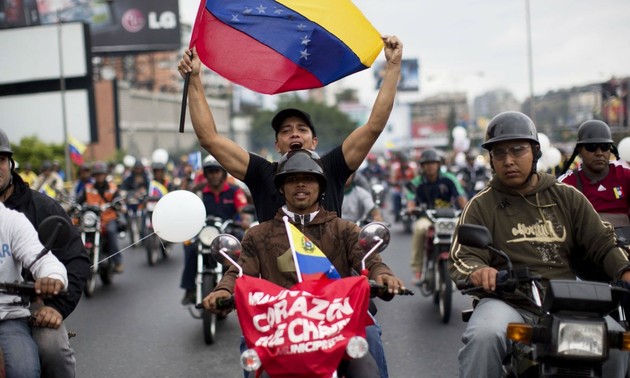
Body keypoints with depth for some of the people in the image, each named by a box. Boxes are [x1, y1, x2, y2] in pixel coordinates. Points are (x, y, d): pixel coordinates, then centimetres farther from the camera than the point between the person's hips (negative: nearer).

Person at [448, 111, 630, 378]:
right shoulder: (481, 205, 9)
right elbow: (462, 258, -1)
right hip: (506, 300, -2)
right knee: (484, 335, -35)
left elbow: (603, 244, 13)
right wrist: (478, 272, -26)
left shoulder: (567, 196, 15)